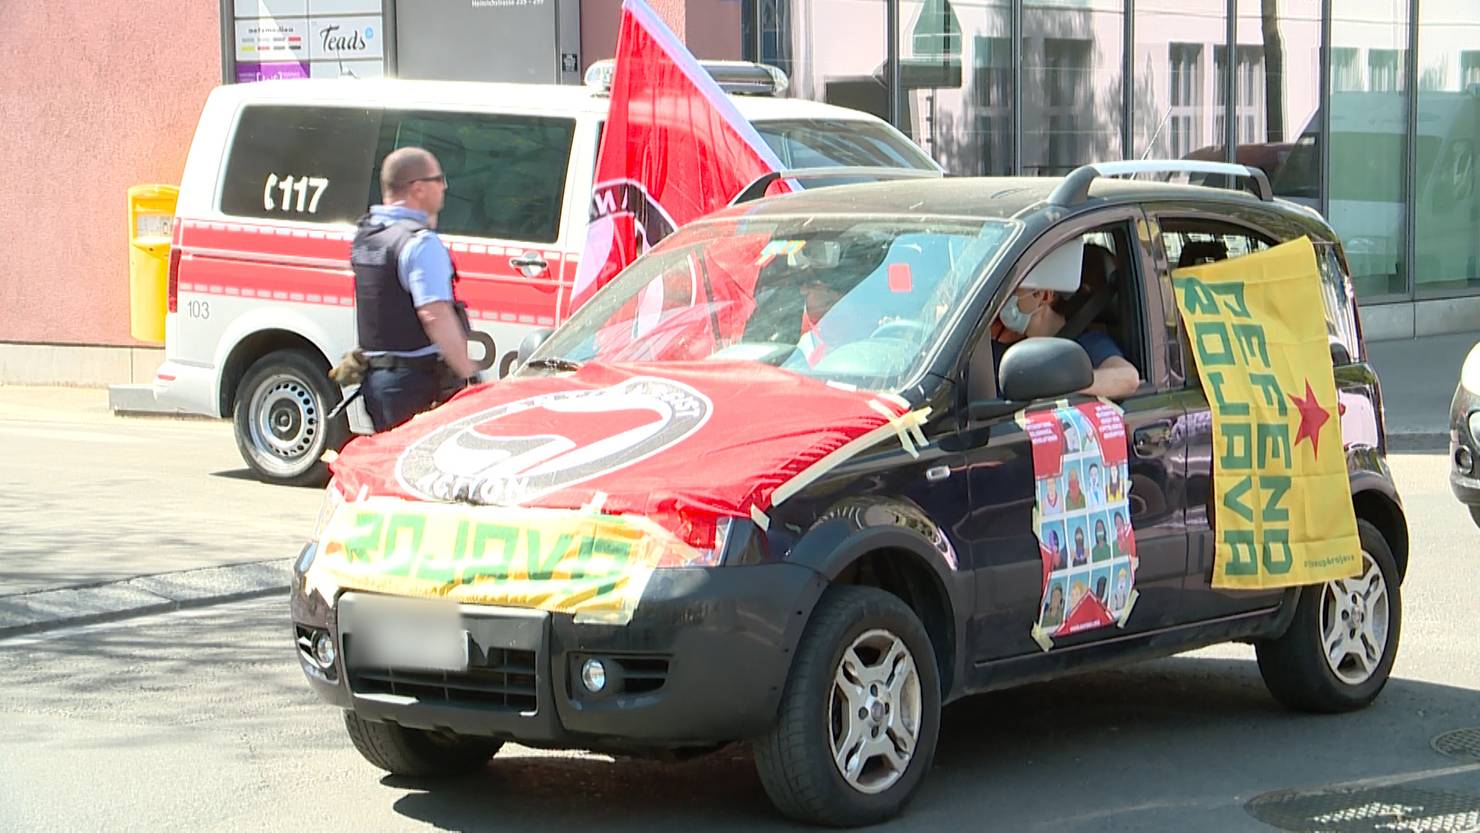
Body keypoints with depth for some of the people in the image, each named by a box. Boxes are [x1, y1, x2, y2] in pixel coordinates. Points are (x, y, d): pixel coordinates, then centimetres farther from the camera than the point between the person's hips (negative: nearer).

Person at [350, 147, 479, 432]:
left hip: (374, 375, 9)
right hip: (416, 383, -9)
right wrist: (471, 375, -23)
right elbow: (435, 314, -24)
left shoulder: (364, 235, 12)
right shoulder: (421, 242, -16)